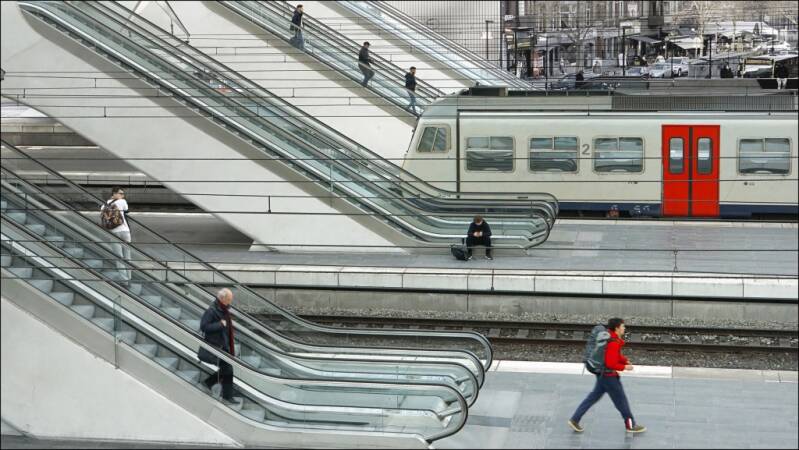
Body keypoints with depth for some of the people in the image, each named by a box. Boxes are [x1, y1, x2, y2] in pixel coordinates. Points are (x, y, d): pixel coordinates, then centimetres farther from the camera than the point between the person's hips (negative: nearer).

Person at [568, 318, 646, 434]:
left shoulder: (612, 338, 4)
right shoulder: (613, 344, -27)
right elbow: (610, 364, -28)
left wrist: (625, 361, 4)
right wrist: (625, 367, -16)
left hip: (603, 374, 10)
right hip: (609, 375, -10)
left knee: (594, 396, 16)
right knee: (621, 399, 6)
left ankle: (575, 419, 17)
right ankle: (631, 425, 20)